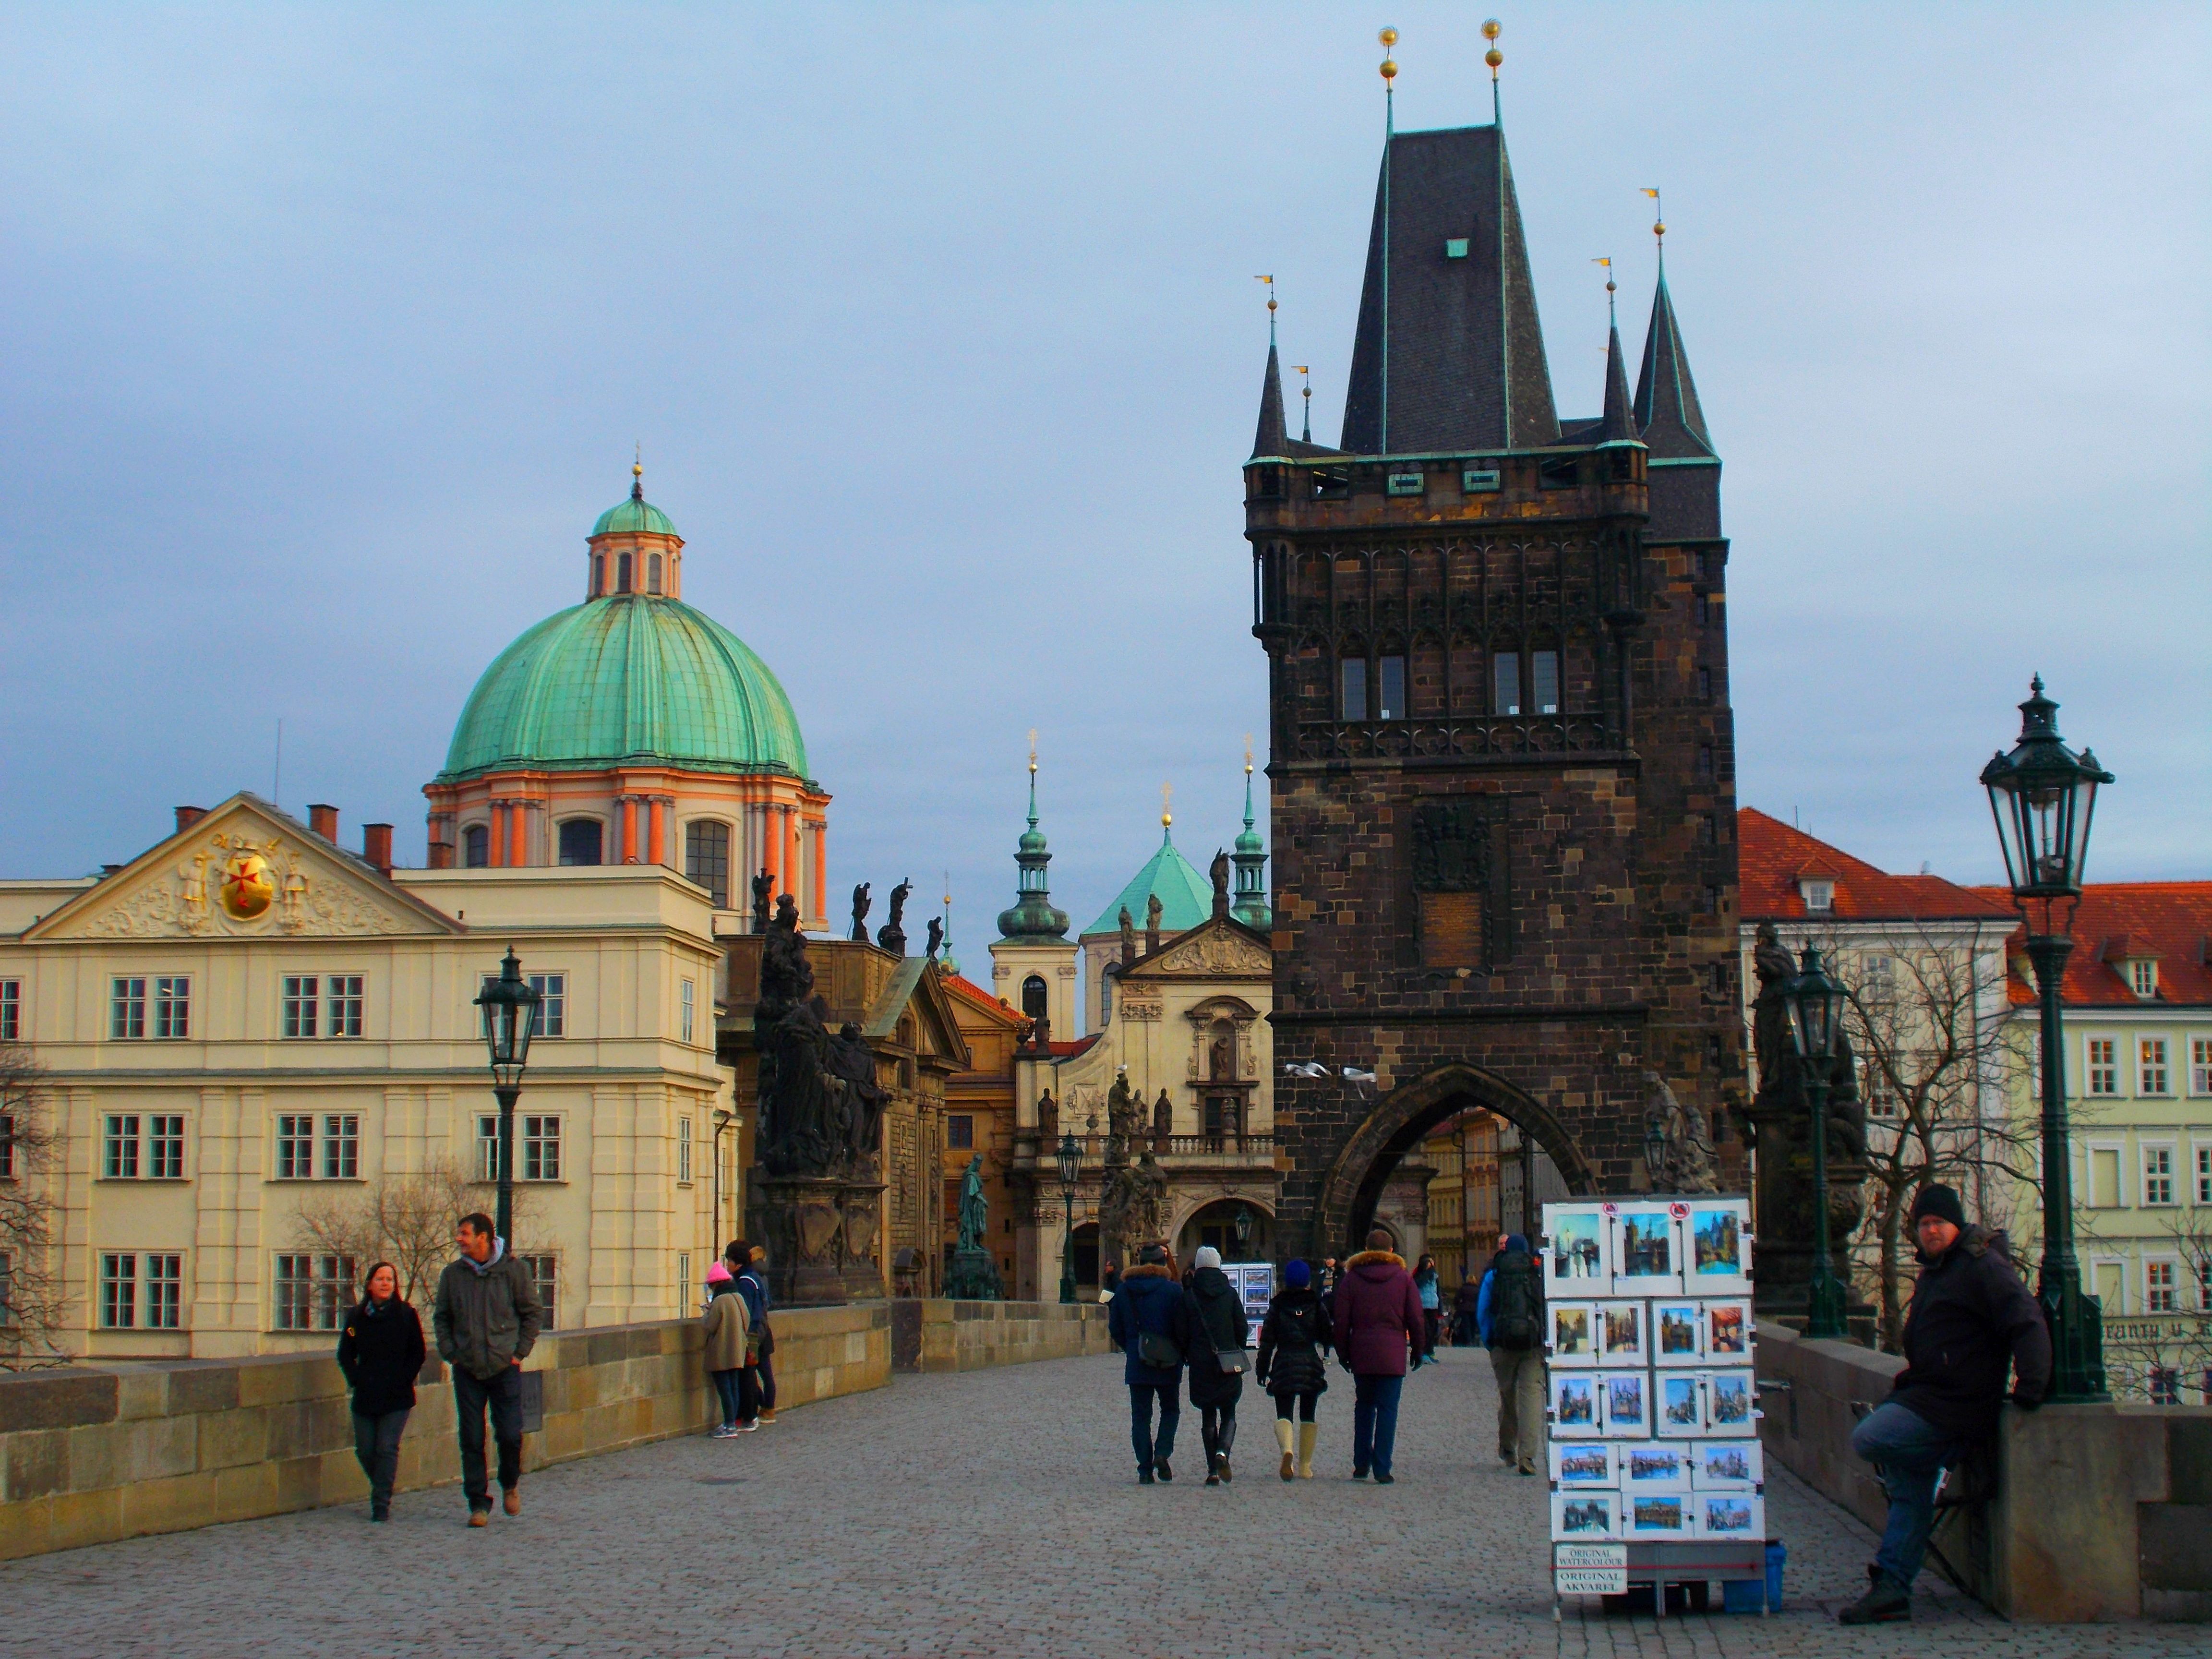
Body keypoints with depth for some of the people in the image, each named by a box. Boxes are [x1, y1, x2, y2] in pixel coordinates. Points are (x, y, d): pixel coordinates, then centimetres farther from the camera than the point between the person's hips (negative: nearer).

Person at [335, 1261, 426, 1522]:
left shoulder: (406, 1315, 0)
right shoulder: (357, 1317, 5)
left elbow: (418, 1354, 3)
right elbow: (345, 1354, 12)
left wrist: (402, 1381, -7)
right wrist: (356, 1380, -1)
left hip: (397, 1397, -3)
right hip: (365, 1397, 3)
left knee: (387, 1449, -8)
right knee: (365, 1450, 5)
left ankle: (382, 1504, -3)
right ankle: (381, 1489, 30)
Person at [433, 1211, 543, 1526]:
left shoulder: (513, 1270, -3)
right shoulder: (453, 1274, 4)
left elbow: (533, 1313, 4)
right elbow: (441, 1318, 13)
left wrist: (520, 1352, -3)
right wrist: (450, 1353, 1)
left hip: (505, 1368, -2)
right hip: (467, 1370, 2)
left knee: (510, 1435, -4)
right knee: (472, 1440, 1)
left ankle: (510, 1484, 24)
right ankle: (478, 1503, 10)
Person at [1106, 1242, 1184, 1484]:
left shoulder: (1125, 1290, 4)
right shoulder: (1173, 1290, -6)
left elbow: (1115, 1329, 8)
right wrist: (1182, 1354, 10)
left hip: (1136, 1364, 2)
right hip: (1168, 1364, -2)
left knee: (1140, 1415, 6)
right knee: (1170, 1409, 15)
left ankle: (1145, 1469, 1)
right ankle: (1162, 1452, -6)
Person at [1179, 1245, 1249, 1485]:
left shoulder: (1188, 1297, -2)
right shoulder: (1230, 1294, 0)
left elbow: (1181, 1334, -2)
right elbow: (1243, 1329, -1)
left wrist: (1188, 1356, 15)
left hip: (1201, 1365, 0)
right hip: (1229, 1366, 0)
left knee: (1208, 1416, 10)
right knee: (1228, 1414, 9)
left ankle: (1213, 1470, 5)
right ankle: (1223, 1452, -19)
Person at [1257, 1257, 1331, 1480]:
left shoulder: (1277, 1307, 2)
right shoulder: (1317, 1306, 2)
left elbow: (1267, 1341, 2)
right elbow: (1328, 1337, 3)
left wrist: (1262, 1370, 7)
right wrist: (1325, 1354, 25)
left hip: (1283, 1366, -1)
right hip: (1311, 1366, 1)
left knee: (1284, 1414, -3)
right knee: (1308, 1415, 14)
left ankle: (1287, 1451, -32)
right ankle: (1305, 1466, 13)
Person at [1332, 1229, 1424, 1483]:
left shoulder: (1351, 1278, 4)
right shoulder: (1403, 1278, 2)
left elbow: (1342, 1320, 3)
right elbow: (1415, 1319, 2)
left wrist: (1343, 1353, 11)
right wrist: (1417, 1348, 13)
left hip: (1361, 1353, 1)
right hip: (1392, 1354, -1)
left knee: (1364, 1407, 15)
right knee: (1388, 1409, 0)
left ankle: (1361, 1464, 14)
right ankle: (1382, 1469, -5)